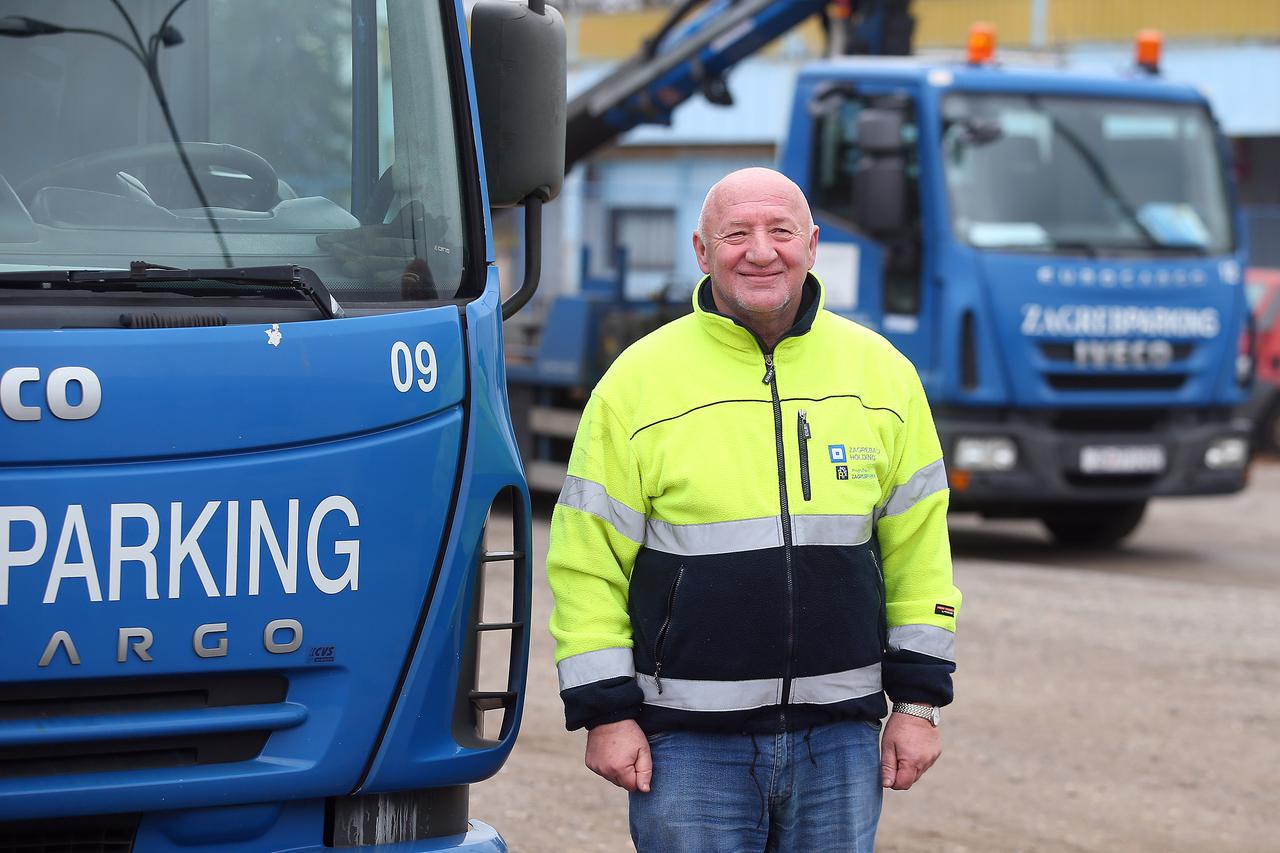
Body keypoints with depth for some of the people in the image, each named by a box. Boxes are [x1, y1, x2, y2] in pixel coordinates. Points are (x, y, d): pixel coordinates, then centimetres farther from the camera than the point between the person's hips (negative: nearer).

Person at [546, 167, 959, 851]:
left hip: (839, 736, 2)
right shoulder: (640, 380, -1)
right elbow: (588, 561, 0)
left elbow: (918, 546, 11)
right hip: (690, 742, -2)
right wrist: (604, 712, -5)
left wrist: (918, 700, 7)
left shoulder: (881, 372, 7)